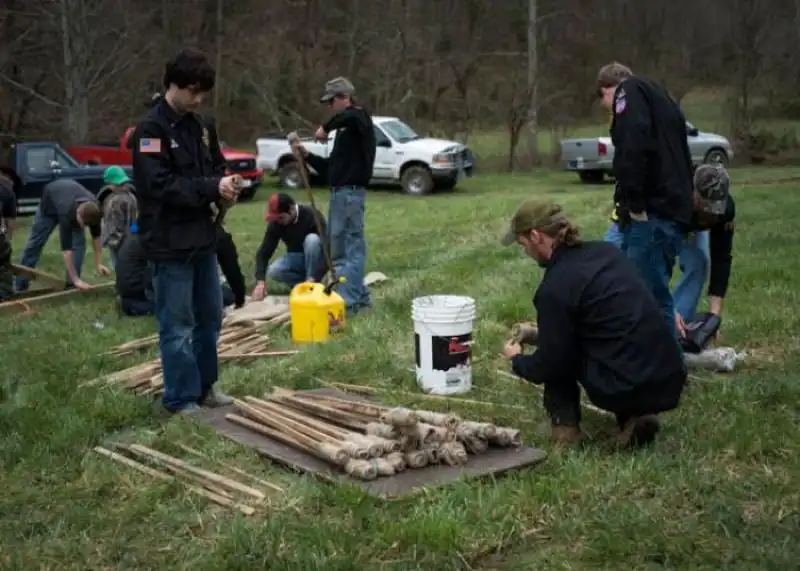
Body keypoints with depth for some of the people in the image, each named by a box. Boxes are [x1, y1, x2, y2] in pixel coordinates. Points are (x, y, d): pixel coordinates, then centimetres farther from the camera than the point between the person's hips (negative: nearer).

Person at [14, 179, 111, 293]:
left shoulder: (93, 209, -34)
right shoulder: (67, 212, -48)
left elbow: (96, 236, -17)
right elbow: (66, 249, -45)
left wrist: (98, 264, -21)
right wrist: (76, 279, -45)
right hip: (50, 203, -4)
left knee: (79, 241, -13)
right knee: (35, 243, 2)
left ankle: (71, 285, -5)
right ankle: (20, 286, 13)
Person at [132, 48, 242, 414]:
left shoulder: (200, 127, 11)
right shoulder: (151, 129, -13)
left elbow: (216, 167, 19)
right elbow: (159, 184, -21)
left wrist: (224, 186, -4)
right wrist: (211, 188, -24)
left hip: (202, 238, 8)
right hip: (170, 243, -8)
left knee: (210, 318, 15)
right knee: (177, 326, 0)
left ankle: (204, 387, 29)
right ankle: (181, 399, 10)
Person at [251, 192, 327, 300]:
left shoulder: (312, 215, -26)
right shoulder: (275, 223, -14)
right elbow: (264, 252, -13)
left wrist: (313, 278, -40)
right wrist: (261, 281, -28)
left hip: (317, 259, -3)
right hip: (297, 258, 3)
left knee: (312, 239, -34)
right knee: (273, 271, -25)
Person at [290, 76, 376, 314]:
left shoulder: (359, 117, -6)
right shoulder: (345, 128, 21)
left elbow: (351, 115, -34)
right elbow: (331, 167, 22)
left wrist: (326, 127, -22)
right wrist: (306, 154, 13)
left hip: (350, 192, -10)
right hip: (340, 192, 10)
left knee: (352, 246, -8)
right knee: (336, 247, 13)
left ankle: (347, 301, -7)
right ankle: (359, 295, 19)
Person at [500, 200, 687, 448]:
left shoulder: (554, 288, -11)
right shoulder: (606, 250, 12)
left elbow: (548, 365, -4)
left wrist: (517, 361, 19)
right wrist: (544, 330, 37)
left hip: (626, 390, -7)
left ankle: (565, 425, 13)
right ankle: (635, 417, 14)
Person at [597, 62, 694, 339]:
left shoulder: (629, 91, 2)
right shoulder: (661, 99, 29)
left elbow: (634, 142, -19)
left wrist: (634, 201, -17)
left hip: (654, 212, -9)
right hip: (672, 209, 9)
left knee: (652, 297, -8)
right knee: (651, 293, 14)